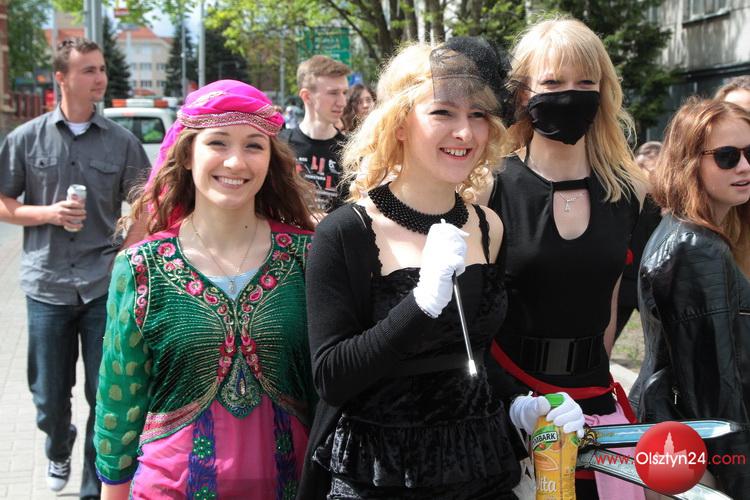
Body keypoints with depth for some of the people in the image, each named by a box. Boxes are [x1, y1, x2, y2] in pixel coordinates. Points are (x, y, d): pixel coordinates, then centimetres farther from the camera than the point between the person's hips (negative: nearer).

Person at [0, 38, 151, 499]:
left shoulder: (122, 142, 3)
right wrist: (48, 212, -11)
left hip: (105, 284, -1)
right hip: (47, 284, 1)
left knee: (107, 395, 1)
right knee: (49, 396, 13)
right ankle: (59, 451, 44)